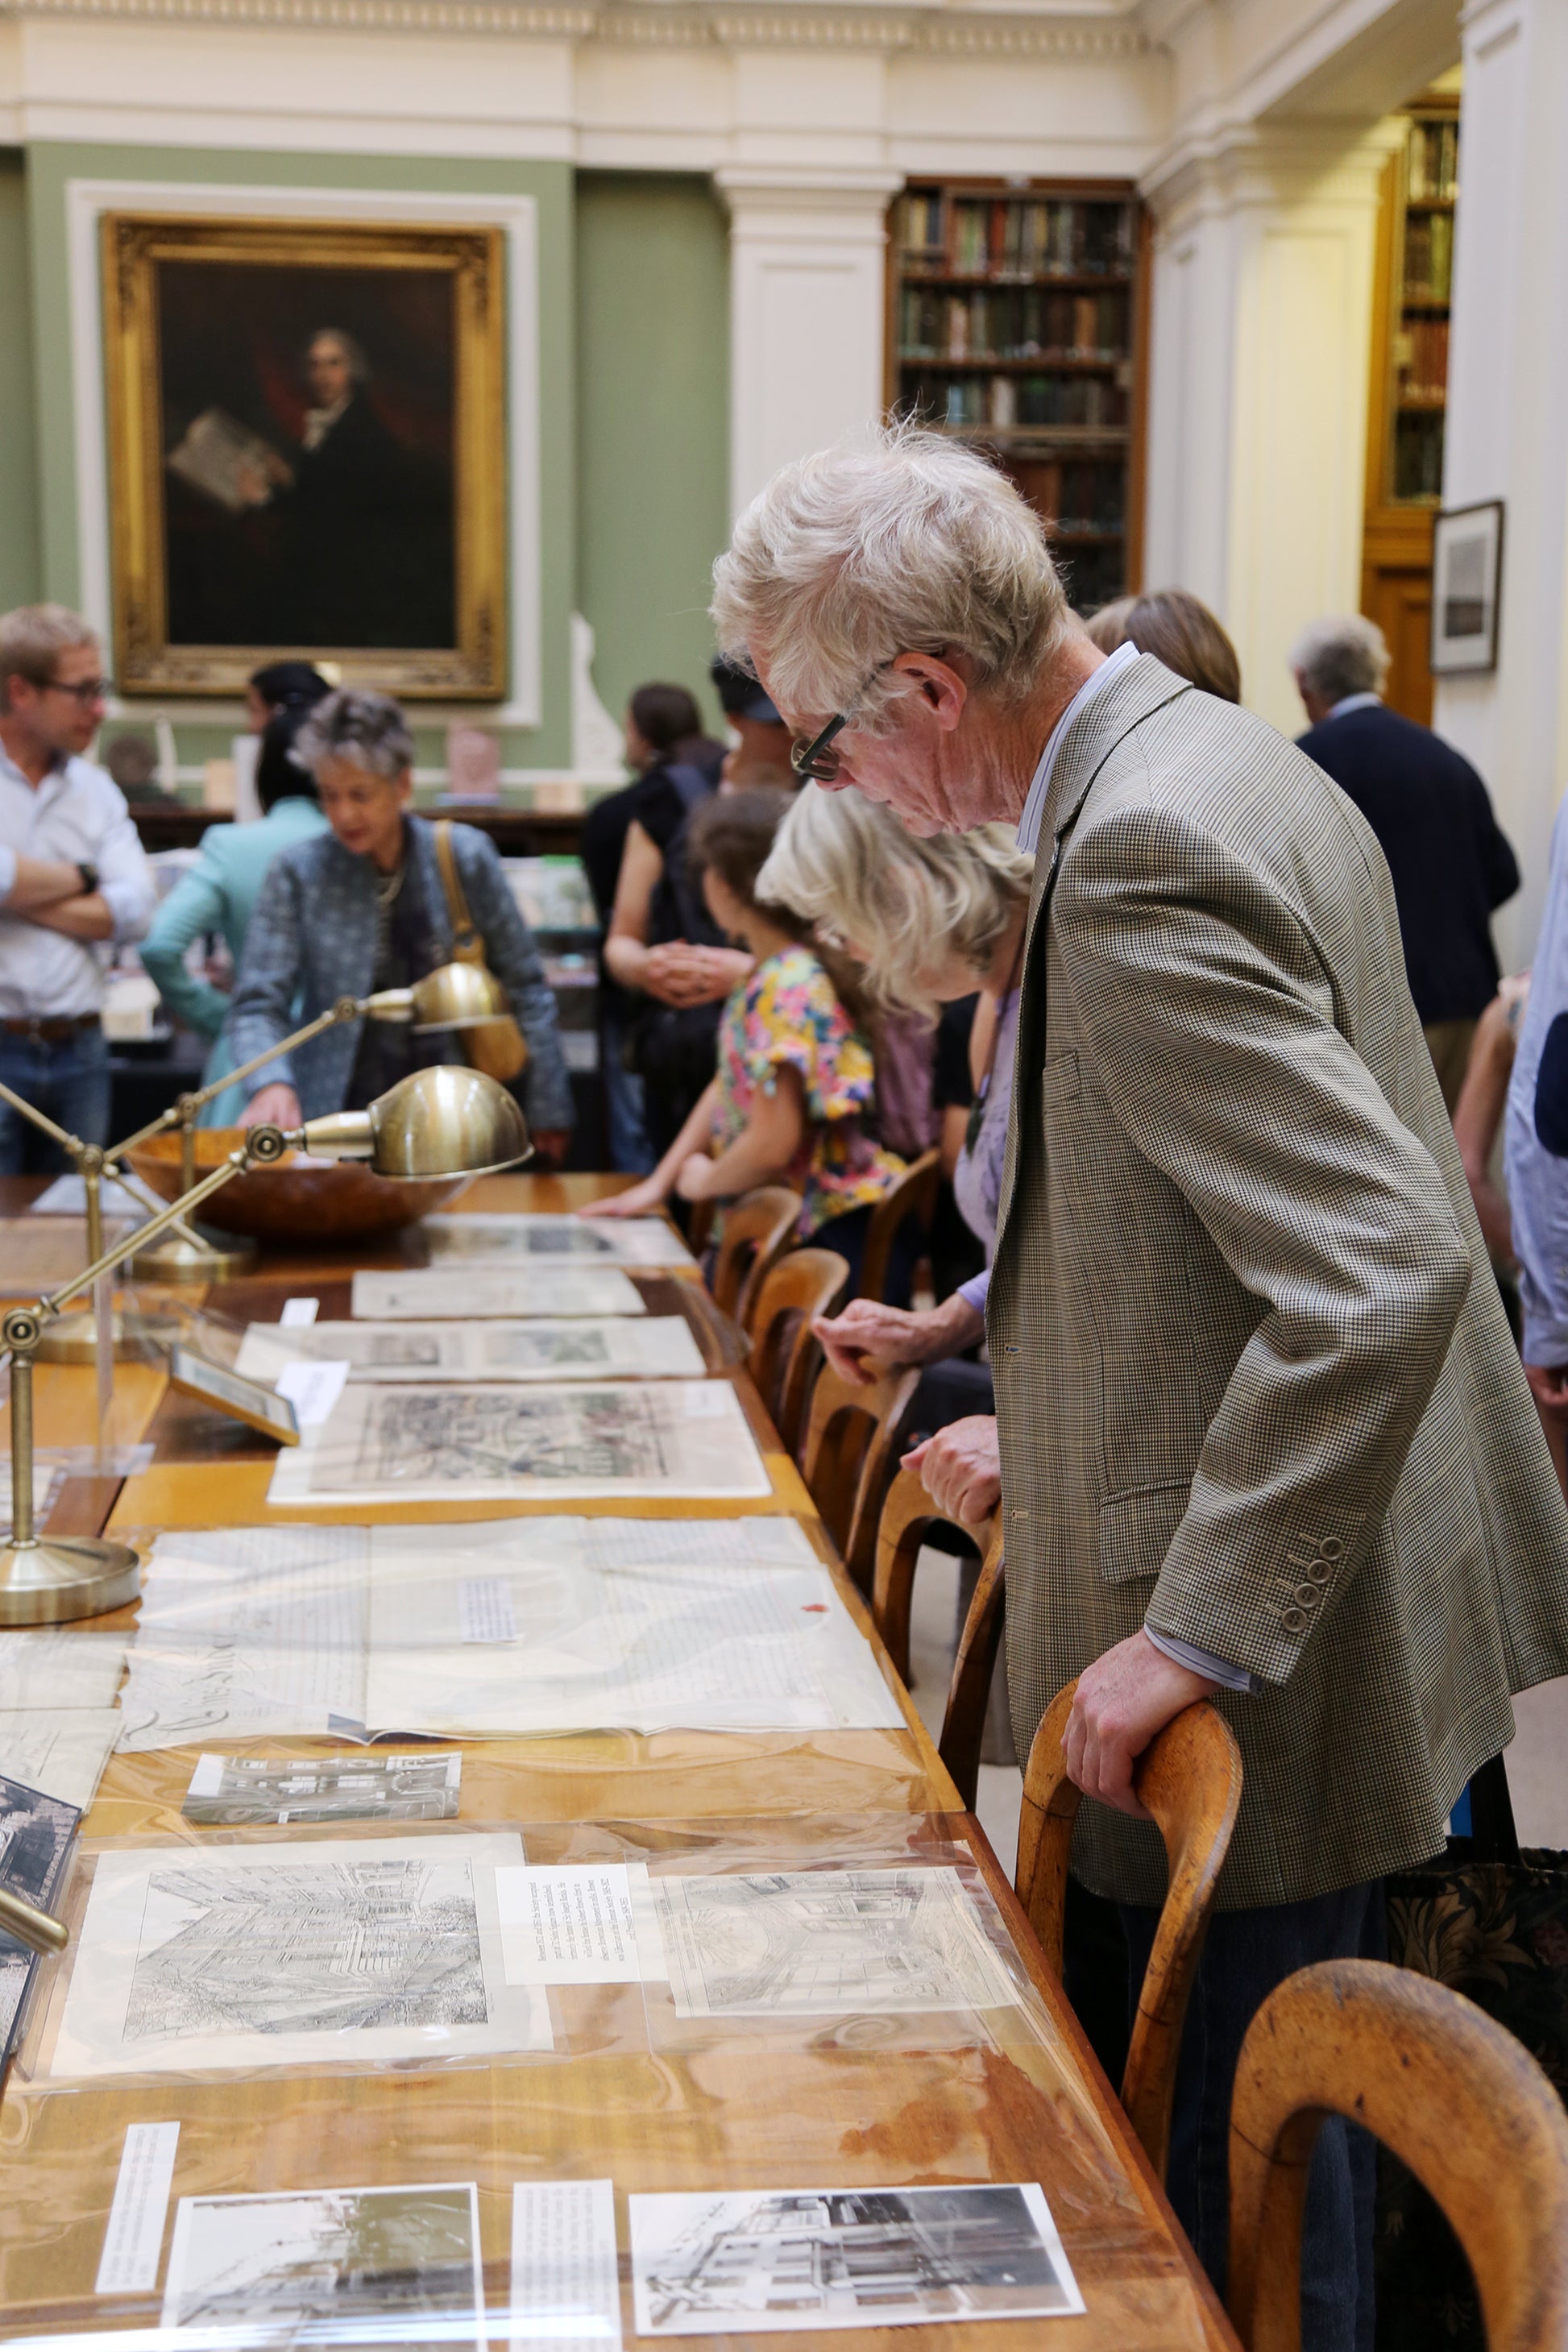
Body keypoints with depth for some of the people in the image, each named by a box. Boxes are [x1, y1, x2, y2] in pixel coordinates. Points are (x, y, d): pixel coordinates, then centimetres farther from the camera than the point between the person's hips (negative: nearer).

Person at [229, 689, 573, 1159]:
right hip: (342, 1118, -1)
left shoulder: (464, 858, -2)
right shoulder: (297, 873, -5)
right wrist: (272, 1083, -26)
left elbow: (524, 987, 4)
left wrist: (548, 1110, 5)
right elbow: (257, 1005, -6)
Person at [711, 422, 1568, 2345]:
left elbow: (1380, 1274, -32)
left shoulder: (1141, 857, -25)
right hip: (1359, 1599, 10)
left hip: (1263, 1675, -10)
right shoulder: (1232, 762, 7)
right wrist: (1063, 1433, 18)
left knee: (1247, 2191, 8)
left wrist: (1196, 1631, -24)